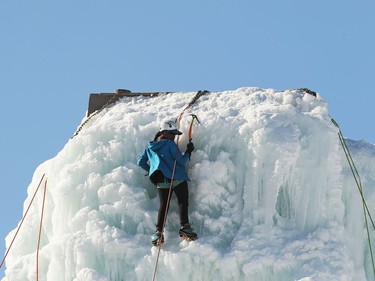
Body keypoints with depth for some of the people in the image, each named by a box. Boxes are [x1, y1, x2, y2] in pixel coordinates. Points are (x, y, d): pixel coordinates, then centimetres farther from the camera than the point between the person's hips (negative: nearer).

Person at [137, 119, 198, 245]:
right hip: (178, 178, -5)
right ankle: (184, 226, -16)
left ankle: (158, 231, -12)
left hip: (161, 181, 5)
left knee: (163, 205, 3)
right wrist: (188, 151, 11)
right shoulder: (170, 144, -2)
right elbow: (181, 161, -5)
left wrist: (152, 170, 30)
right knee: (183, 202, 0)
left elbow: (141, 162, 19)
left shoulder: (150, 147, 17)